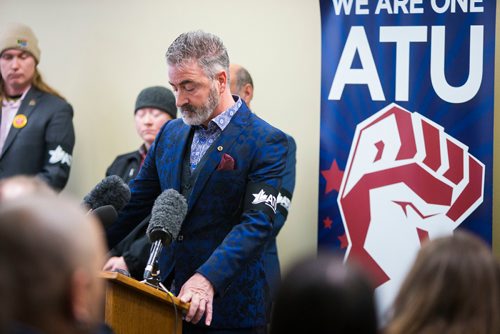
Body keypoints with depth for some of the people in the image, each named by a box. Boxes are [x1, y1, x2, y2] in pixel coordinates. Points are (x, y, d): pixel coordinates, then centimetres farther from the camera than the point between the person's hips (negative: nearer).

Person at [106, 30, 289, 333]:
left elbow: (256, 224, -17)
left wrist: (208, 279, -30)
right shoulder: (171, 134, 12)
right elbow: (134, 203, 15)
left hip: (229, 308, -5)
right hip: (169, 297, 5)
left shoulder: (267, 143, -8)